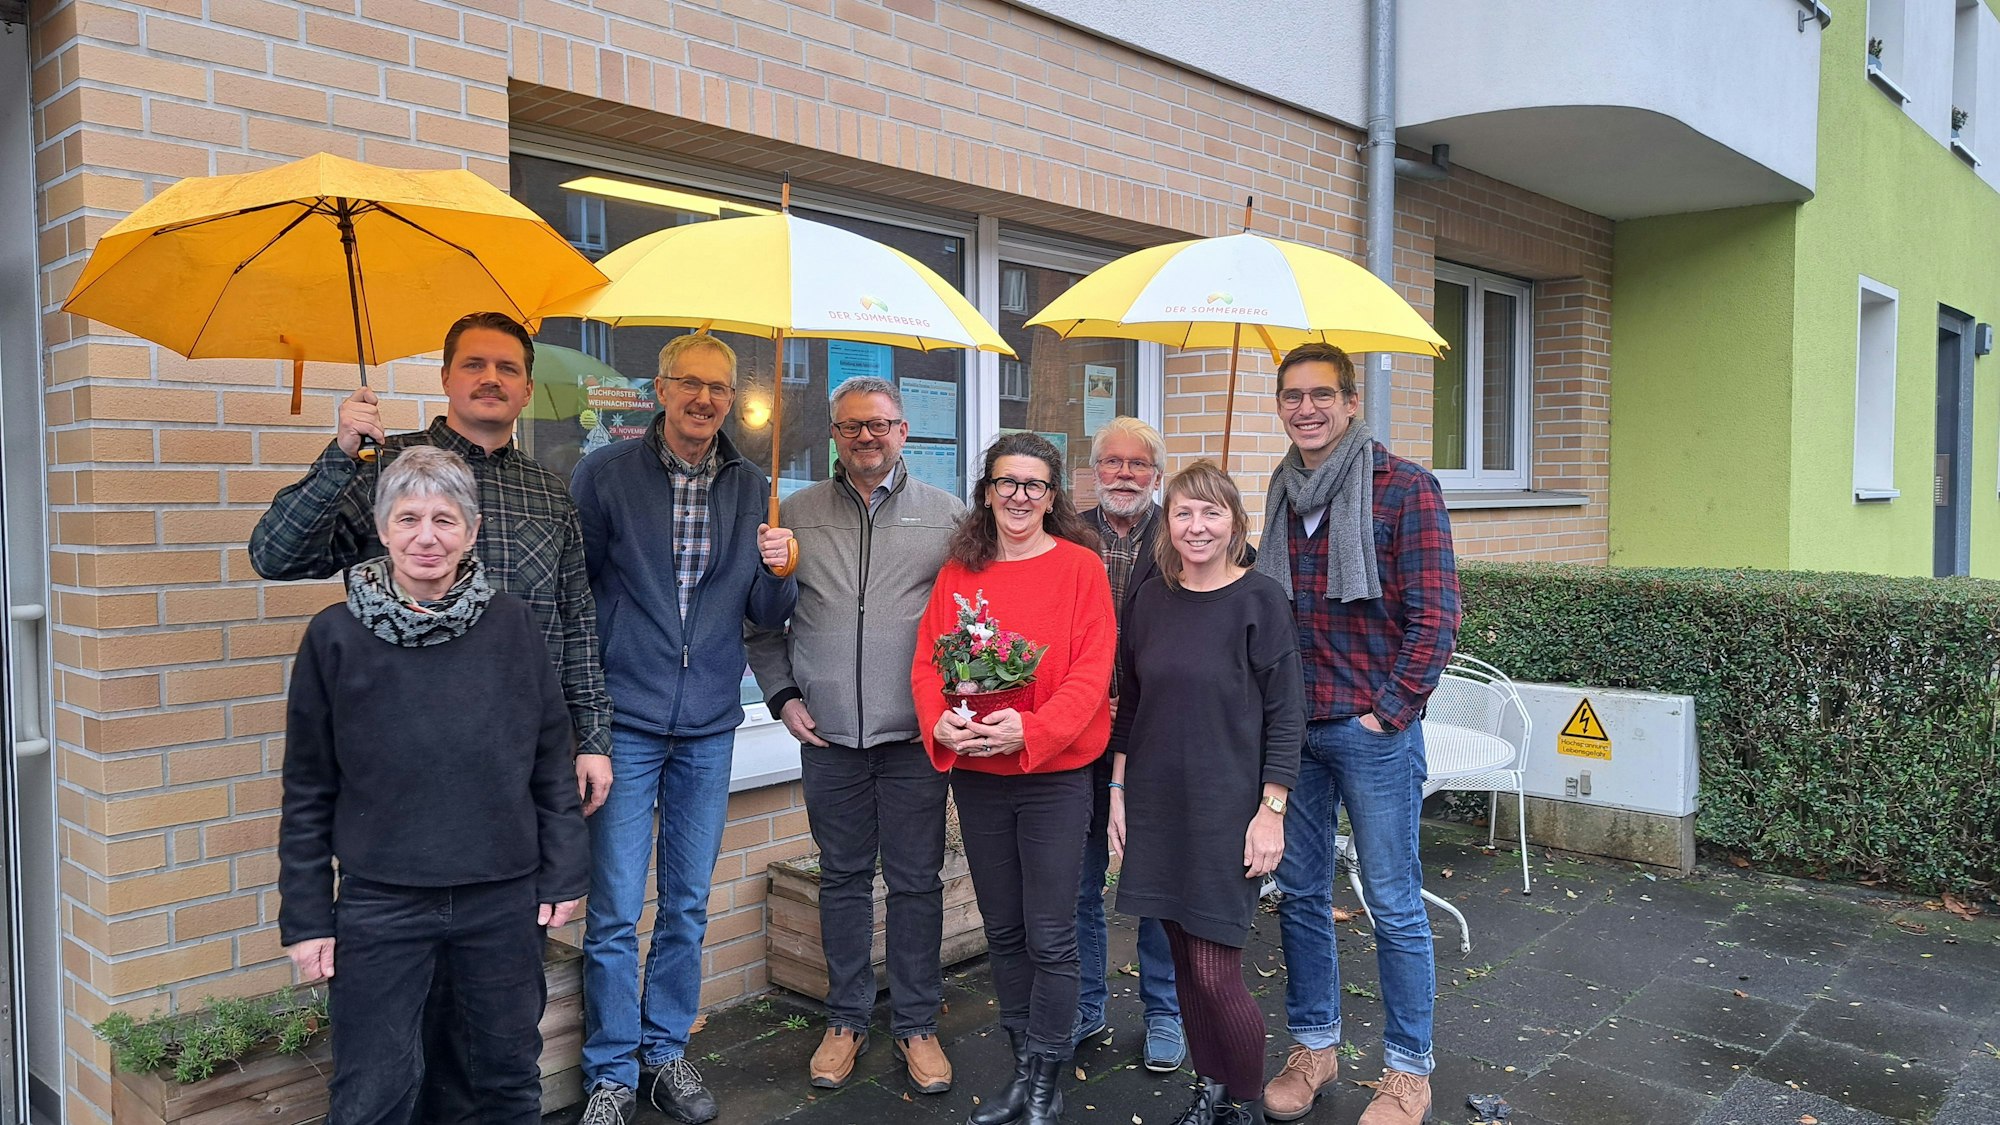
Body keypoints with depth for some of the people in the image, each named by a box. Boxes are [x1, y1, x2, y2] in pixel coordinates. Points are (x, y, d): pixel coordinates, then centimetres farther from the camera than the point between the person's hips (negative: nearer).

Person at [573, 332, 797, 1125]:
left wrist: (778, 571, -14)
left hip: (709, 729, 3)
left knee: (688, 905, 12)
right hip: (626, 723, -3)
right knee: (615, 913, 0)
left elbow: (767, 615, 7)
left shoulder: (751, 489, 5)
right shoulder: (605, 475, -4)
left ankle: (666, 1051, 29)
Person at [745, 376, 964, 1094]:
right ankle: (846, 1020, 26)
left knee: (916, 880, 6)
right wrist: (783, 695, 2)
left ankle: (916, 1024, 21)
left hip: (915, 733, -1)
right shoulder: (796, 515, 7)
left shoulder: (945, 515, 4)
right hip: (827, 735, 1)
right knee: (842, 878, 12)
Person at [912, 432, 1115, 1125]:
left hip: (1055, 773, -4)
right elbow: (927, 662, 4)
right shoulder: (958, 573, 6)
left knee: (1049, 936, 2)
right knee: (1003, 930, 14)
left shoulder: (1079, 566, -5)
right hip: (975, 775, 4)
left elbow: (1092, 671, -12)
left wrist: (1030, 729, -24)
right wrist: (940, 722, -15)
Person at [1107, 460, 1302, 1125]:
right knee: (1183, 957, 11)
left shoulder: (1260, 601, -7)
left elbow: (1286, 716, -8)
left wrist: (1271, 810, -11)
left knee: (1214, 970, -5)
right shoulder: (1151, 601, 7)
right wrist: (1118, 790, 10)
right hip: (1158, 807, 5)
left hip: (1229, 811, -5)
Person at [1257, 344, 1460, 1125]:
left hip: (1374, 730, -5)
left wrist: (1386, 712, -13)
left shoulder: (1405, 488, -8)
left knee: (1394, 905, 4)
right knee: (1301, 892, 13)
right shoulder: (1283, 493, 10)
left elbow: (1433, 618, -11)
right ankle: (1314, 1045, 30)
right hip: (1291, 727, 6)